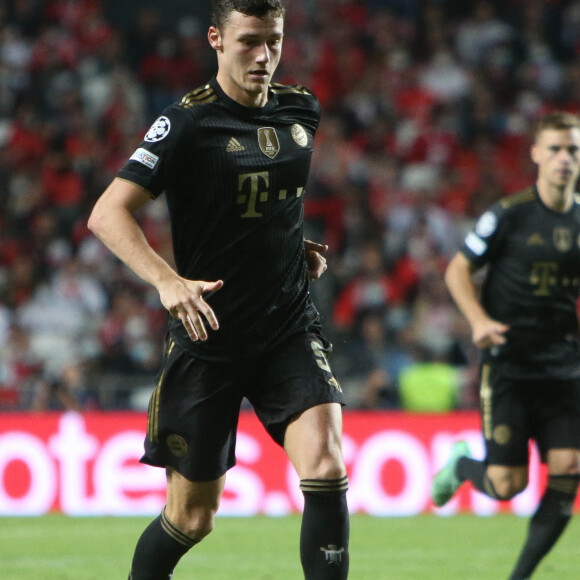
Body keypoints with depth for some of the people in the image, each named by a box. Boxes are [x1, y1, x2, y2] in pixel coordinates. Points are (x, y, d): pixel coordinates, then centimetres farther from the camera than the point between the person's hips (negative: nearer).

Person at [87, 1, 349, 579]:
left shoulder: (301, 110, 7)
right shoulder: (188, 121, -12)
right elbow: (107, 214, -19)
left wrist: (301, 247, 11)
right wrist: (168, 280, -33)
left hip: (290, 325, 4)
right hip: (208, 336, -4)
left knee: (325, 465, -19)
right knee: (192, 516, 4)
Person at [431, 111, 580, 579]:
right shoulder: (508, 215, -6)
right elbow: (458, 270, 0)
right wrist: (479, 320, -15)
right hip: (508, 361, -4)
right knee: (507, 484, -7)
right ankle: (463, 464, 29)